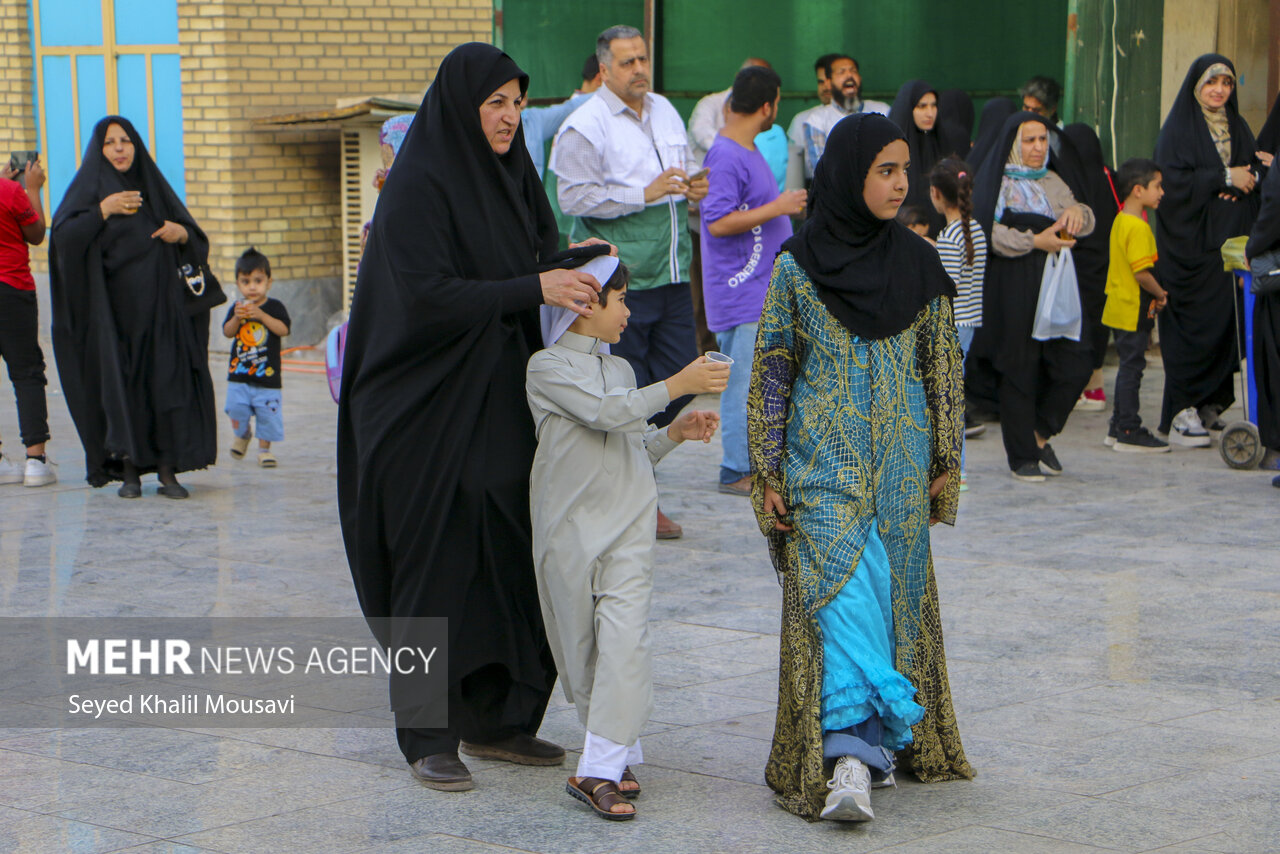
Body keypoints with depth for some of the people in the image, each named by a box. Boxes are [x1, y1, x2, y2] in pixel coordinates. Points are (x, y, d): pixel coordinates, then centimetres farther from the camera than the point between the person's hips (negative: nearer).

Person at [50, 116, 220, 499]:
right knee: (120, 384, -6)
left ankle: (168, 471, -3)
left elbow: (197, 241, 16)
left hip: (160, 307, 3)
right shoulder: (90, 189, 6)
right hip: (112, 307, -3)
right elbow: (63, 235, -10)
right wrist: (104, 210, -16)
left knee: (168, 380, -5)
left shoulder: (154, 186, 16)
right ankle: (129, 470, 1)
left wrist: (182, 233, -5)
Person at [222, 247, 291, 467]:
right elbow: (227, 332, -2)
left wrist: (261, 315, -25)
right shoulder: (237, 308, 5)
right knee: (237, 408, 0)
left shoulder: (274, 307, -2)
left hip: (267, 375, -2)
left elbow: (283, 329, -15)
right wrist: (237, 318, -21)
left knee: (268, 412, 0)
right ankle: (242, 435, 29)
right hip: (239, 375, 2)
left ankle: (264, 448, 14)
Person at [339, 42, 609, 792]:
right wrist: (534, 287, -24)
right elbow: (428, 296, -21)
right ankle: (428, 736, 7)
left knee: (508, 558, 8)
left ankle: (495, 719, 19)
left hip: (498, 401, 8)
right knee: (436, 567, -2)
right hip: (430, 410, -7)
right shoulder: (419, 187, -14)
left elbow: (534, 257, 16)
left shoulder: (507, 175, 10)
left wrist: (568, 269, -5)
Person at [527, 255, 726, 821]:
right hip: (570, 525, -4)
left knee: (624, 637, -11)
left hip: (629, 525, 4)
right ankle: (621, 752, 19)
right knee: (581, 646, 3)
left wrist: (673, 434, 8)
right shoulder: (548, 367, -5)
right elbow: (607, 414, -18)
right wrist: (677, 385, -15)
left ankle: (600, 770, -11)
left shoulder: (619, 369, 18)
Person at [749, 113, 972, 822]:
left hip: (900, 464, 4)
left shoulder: (918, 264, 6)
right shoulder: (797, 265, -2)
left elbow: (943, 366, 10)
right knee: (840, 585, -15)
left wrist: (946, 461, 7)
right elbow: (770, 371, 1)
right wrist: (768, 472, -2)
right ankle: (855, 756, -23)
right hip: (823, 463, -3)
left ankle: (855, 749, 14)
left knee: (894, 595, 4)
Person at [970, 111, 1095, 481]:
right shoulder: (997, 183, -1)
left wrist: (1077, 212, -8)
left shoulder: (1054, 182, 17)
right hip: (1014, 289, -6)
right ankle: (1023, 455, 7)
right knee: (1020, 370, -3)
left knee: (1074, 365, -2)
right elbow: (986, 232, -14)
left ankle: (1040, 433, 19)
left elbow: (1087, 222, 15)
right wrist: (1035, 241, -17)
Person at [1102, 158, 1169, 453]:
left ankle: (1118, 428, 22)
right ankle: (1129, 432, 1)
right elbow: (1142, 272, -24)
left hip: (1120, 306, 10)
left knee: (1128, 367, 16)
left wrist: (1154, 295, 15)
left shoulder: (1120, 220, 11)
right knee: (1132, 368, -4)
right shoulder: (1138, 227, -20)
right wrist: (1160, 295, -9)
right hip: (1134, 311, -10)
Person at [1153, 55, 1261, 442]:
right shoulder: (1178, 129, -3)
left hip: (1231, 243, 6)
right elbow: (1172, 181, -14)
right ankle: (1182, 413, -5)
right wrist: (1224, 177, -13)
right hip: (1191, 246, -6)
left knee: (1228, 326, 1)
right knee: (1194, 328, -8)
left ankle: (1209, 406, 8)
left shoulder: (1238, 128, 16)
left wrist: (1243, 183, -7)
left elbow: (1255, 175, 16)